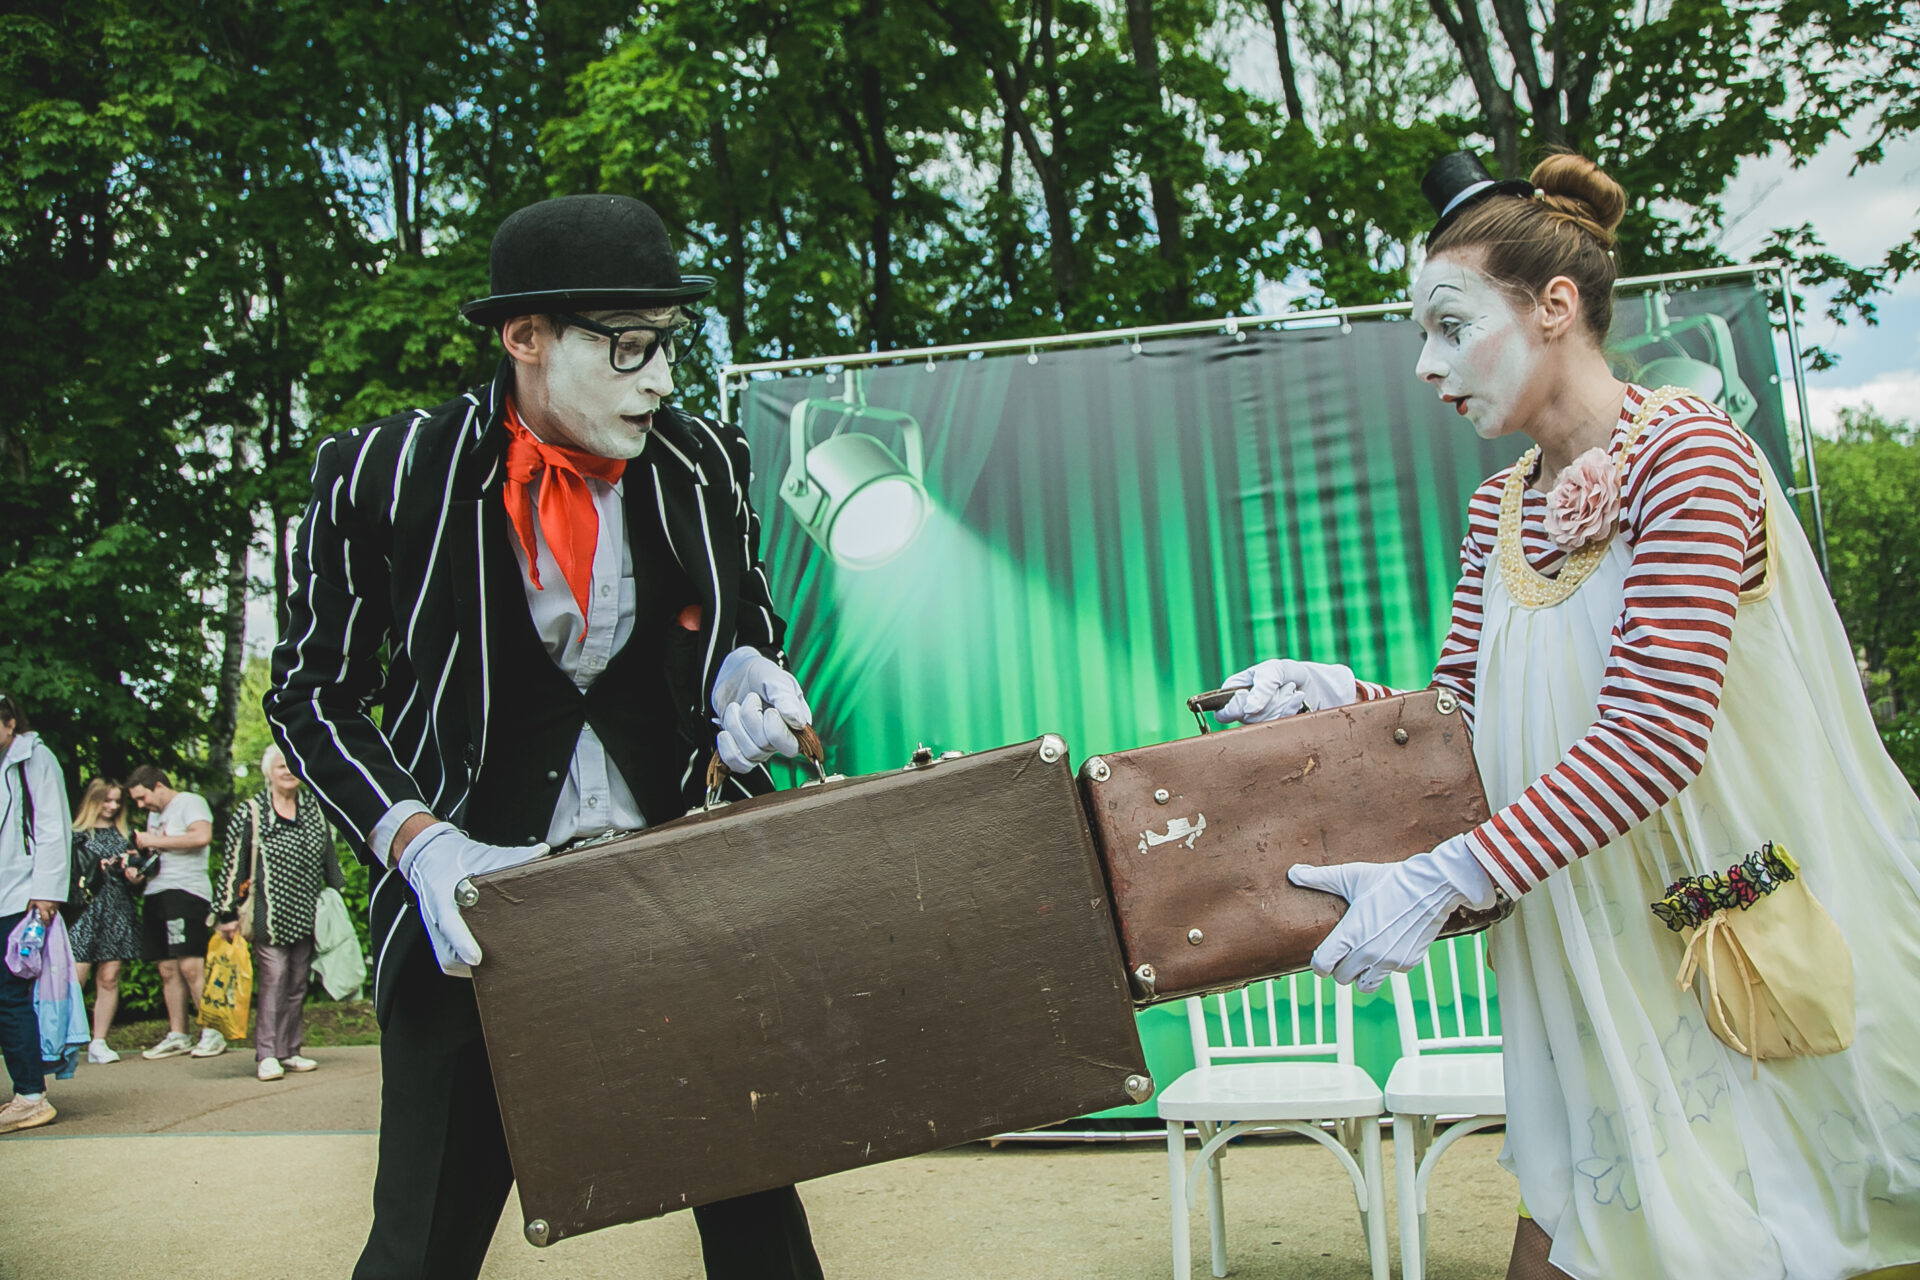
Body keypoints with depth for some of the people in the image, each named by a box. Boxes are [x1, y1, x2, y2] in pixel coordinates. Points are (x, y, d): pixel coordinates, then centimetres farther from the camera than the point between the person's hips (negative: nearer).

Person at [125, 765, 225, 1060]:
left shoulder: (190, 803, -2)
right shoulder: (155, 814, 24)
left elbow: (202, 836, -19)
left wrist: (154, 840, -10)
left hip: (185, 891, -9)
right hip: (156, 893, 9)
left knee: (191, 966, -14)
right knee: (168, 969, 6)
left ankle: (213, 1033, -10)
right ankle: (177, 1036, 10)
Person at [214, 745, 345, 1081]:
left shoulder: (314, 809, 10)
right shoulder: (251, 814, -2)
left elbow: (328, 857, 18)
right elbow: (233, 865, -2)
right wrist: (228, 914, -4)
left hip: (306, 914, 4)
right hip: (268, 914, -4)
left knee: (298, 984, 7)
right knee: (272, 979, -10)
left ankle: (290, 1050, 15)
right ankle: (266, 1055, -5)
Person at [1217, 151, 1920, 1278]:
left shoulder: (1688, 452, -15)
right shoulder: (1498, 511, 8)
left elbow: (1653, 739, -24)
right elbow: (1467, 717, 10)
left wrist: (1439, 879, -28)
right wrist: (1341, 696, -9)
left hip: (1754, 961, -6)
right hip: (1596, 966, 6)